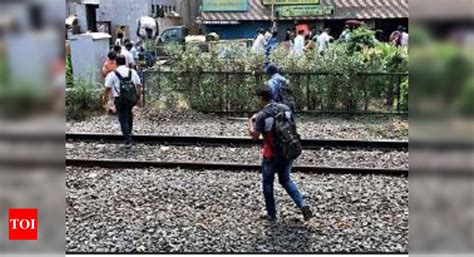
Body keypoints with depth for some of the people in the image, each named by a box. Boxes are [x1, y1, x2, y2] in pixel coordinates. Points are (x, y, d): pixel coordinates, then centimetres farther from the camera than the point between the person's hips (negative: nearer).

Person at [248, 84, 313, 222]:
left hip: (271, 154, -5)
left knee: (268, 183, 15)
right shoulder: (285, 108, -1)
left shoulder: (262, 115, -16)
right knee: (286, 180, 21)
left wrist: (250, 122, 7)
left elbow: (254, 136, -9)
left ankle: (271, 214, 21)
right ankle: (303, 205, 5)